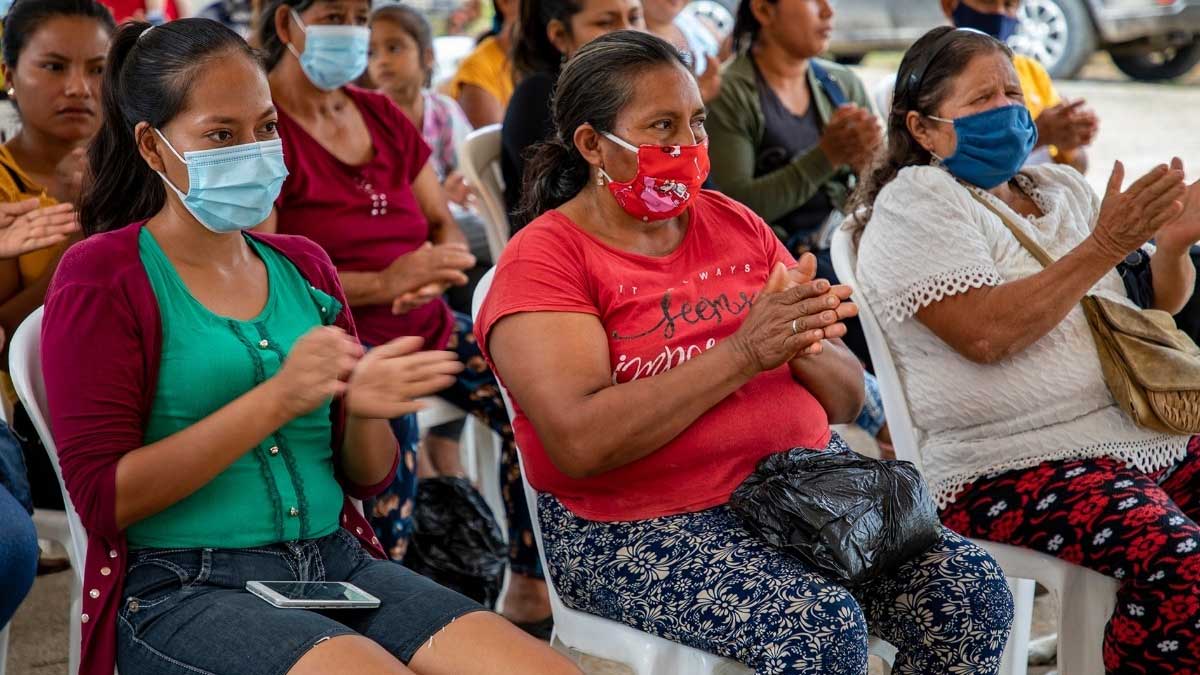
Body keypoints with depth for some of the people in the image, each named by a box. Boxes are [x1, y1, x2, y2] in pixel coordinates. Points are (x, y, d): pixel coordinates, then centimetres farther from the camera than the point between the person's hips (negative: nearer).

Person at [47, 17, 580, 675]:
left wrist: (364, 410, -7)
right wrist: (275, 400, -18)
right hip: (182, 589, -5)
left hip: (337, 564, 5)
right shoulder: (101, 276, -2)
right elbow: (102, 497, -10)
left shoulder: (303, 266, 14)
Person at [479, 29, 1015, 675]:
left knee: (971, 591, -13)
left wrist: (803, 346, -15)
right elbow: (580, 441, -22)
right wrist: (743, 352, -24)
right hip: (637, 527, -5)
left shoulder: (737, 226, 10)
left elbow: (846, 401, 9)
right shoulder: (543, 260, -6)